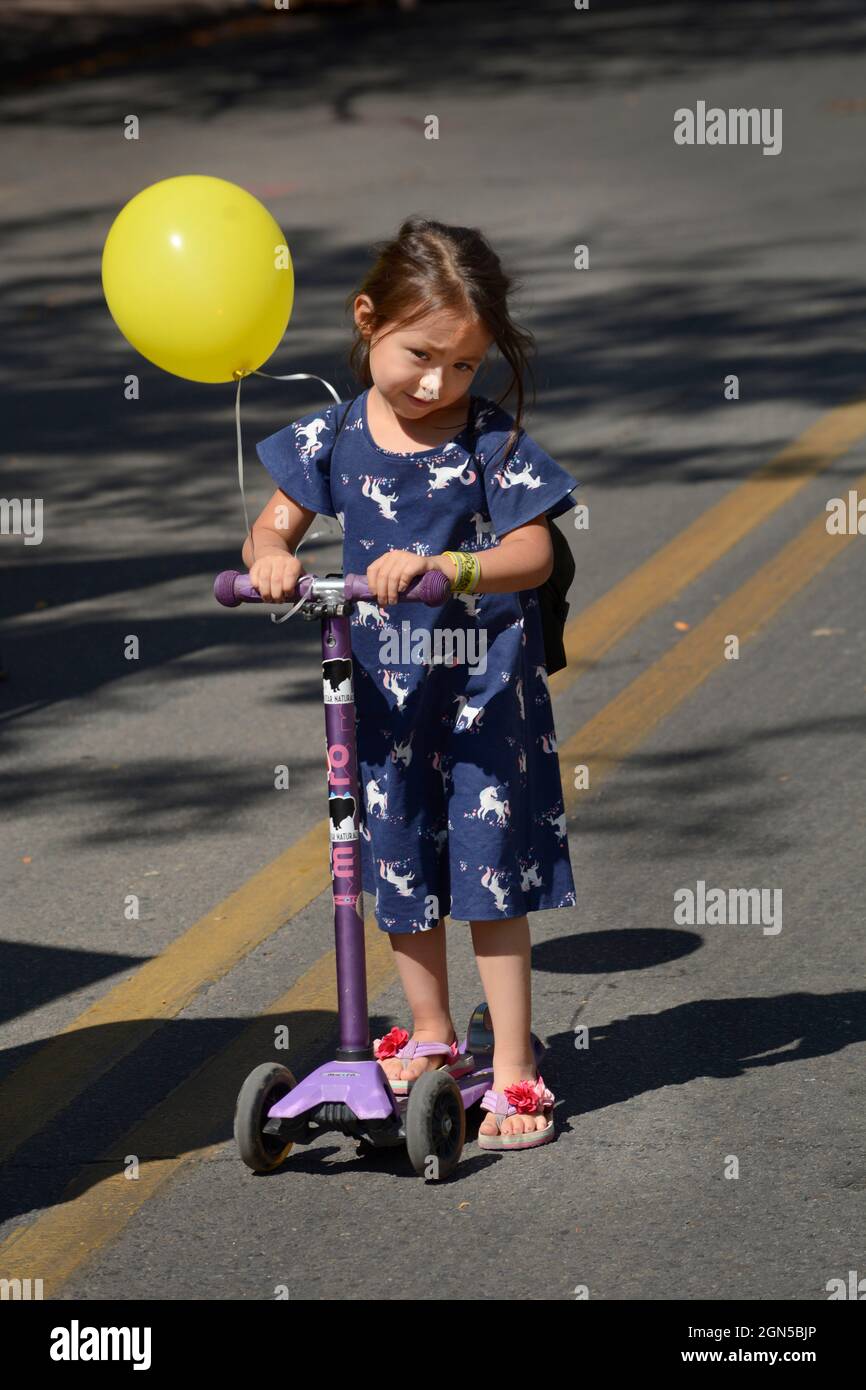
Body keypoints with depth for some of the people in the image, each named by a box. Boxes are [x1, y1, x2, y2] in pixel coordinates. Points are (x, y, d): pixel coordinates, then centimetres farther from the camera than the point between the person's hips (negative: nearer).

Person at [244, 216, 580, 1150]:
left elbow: (533, 554, -19)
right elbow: (275, 525, 4)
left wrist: (438, 567, -35)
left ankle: (514, 1072, 6)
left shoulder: (494, 443, -13)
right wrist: (271, 557, -21)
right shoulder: (336, 437, -4)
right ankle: (430, 1039, 32)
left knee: (489, 876, -1)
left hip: (485, 690, -3)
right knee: (400, 870, 13)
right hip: (383, 688, 3)